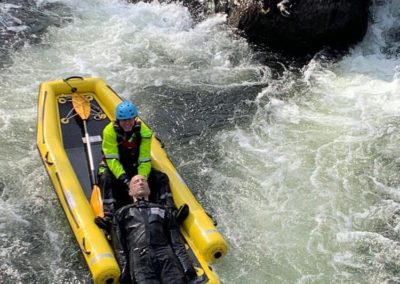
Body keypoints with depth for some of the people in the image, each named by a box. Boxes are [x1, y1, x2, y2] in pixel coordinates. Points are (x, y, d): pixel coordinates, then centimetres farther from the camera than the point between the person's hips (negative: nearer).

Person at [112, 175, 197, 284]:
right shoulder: (123, 213, 29)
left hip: (166, 256, 2)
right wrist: (124, 270, -2)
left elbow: (177, 242, 18)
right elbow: (119, 247, 16)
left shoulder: (162, 210, 31)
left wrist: (187, 266, 1)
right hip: (139, 258, -1)